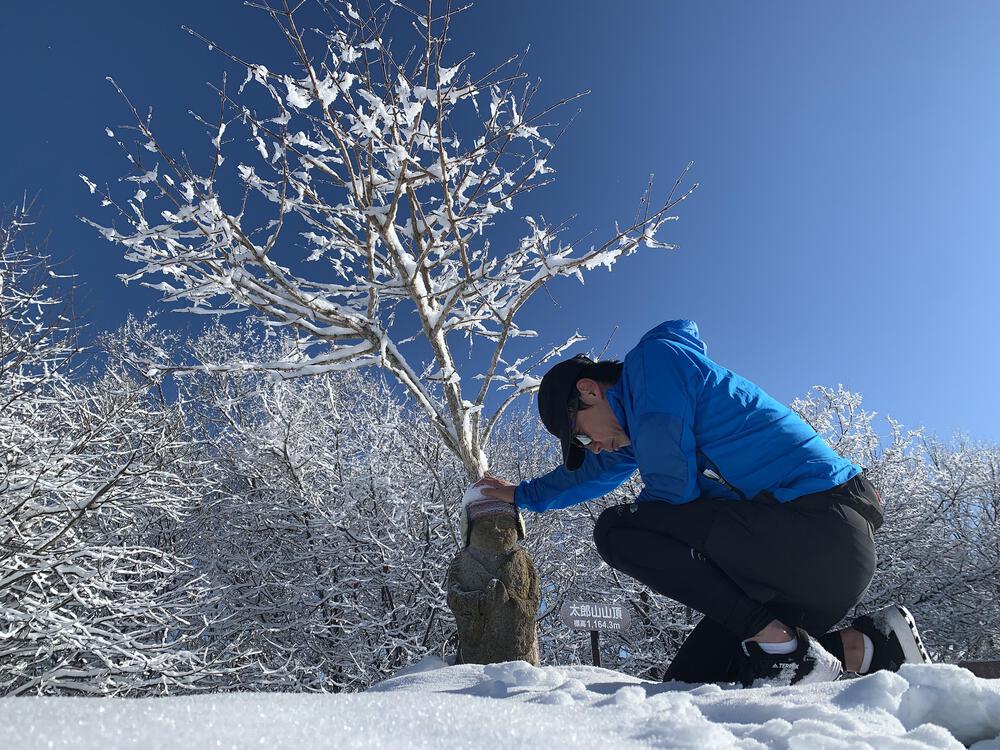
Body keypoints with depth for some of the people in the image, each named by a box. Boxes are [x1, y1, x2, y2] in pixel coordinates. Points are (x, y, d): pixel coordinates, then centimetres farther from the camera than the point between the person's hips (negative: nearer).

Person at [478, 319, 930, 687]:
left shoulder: (655, 358, -8)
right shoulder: (638, 424, 20)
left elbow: (671, 491, -15)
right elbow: (592, 471, 38)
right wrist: (522, 496, 50)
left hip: (820, 526, -10)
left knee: (617, 531, -17)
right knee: (687, 680, 9)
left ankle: (785, 644, -13)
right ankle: (873, 645, 10)